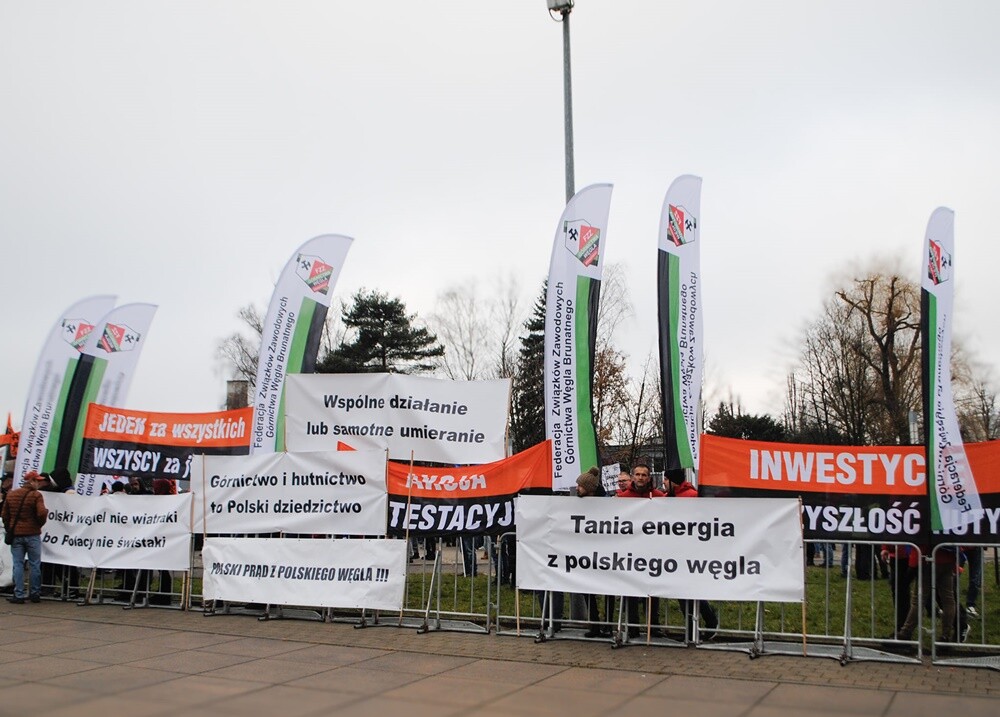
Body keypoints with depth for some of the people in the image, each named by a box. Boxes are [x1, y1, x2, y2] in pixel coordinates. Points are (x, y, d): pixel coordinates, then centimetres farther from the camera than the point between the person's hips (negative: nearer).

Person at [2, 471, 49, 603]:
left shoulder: (11, 494, 7)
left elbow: (5, 515, 11)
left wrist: (9, 530, 21)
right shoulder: (36, 495, -11)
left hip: (15, 534, 4)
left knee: (18, 565, 5)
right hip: (32, 534, -4)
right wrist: (40, 524, 1)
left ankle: (18, 595, 3)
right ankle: (35, 594, 12)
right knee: (34, 565, 6)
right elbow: (42, 514, -20)